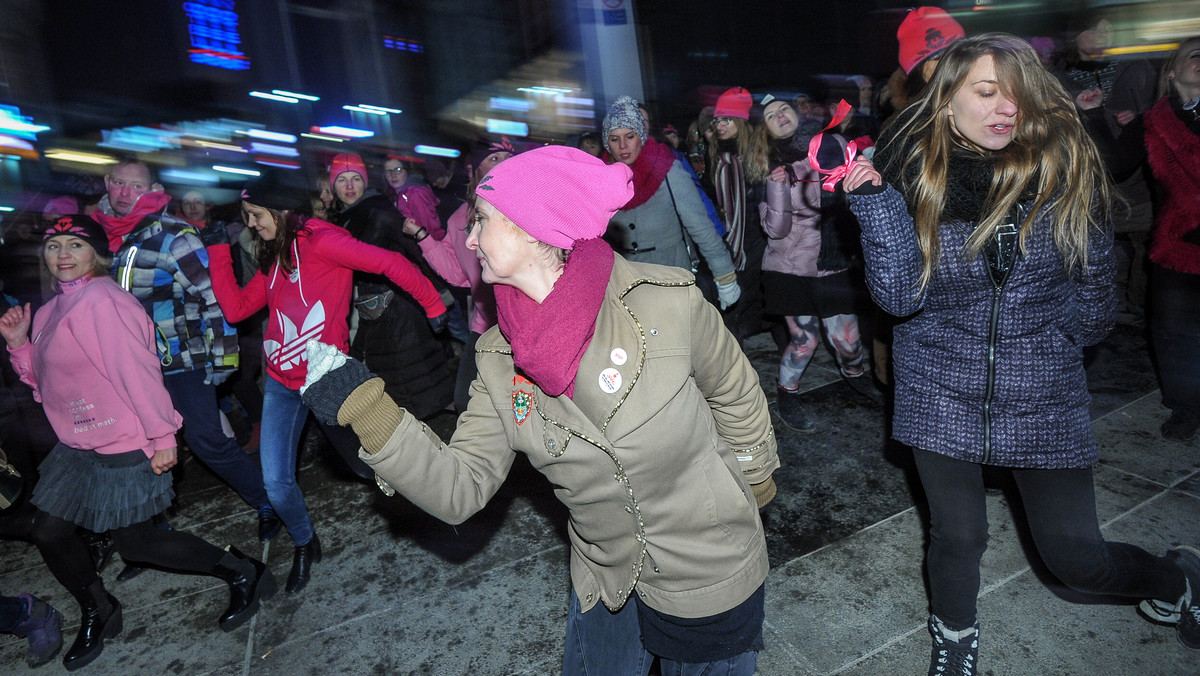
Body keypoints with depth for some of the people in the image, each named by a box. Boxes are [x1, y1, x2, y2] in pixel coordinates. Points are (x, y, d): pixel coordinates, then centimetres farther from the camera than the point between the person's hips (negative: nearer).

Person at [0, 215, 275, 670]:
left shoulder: (101, 301, -18)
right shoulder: (50, 312, 11)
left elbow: (138, 371, -21)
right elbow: (46, 382, 16)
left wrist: (162, 436, -21)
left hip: (122, 446, -8)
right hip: (76, 446, 9)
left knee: (134, 543, -1)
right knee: (49, 534, 12)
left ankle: (243, 574, 13)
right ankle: (98, 614, 36)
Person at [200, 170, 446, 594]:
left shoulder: (319, 241, -14)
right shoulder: (274, 259, 12)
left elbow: (391, 264, -22)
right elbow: (236, 308, 8)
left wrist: (435, 307, -23)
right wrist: (217, 251, 8)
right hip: (281, 384, 7)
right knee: (276, 483, 5)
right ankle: (304, 546, 31)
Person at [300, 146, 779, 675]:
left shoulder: (668, 301, -24)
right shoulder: (499, 362, -12)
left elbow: (735, 394, -7)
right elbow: (459, 489, -13)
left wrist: (754, 482, 8)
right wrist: (362, 404, -22)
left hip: (710, 575, -3)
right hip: (606, 582, 3)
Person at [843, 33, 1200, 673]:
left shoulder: (1066, 168, -6)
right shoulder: (912, 174, -8)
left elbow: (1096, 290, 4)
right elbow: (898, 295, -16)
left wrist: (1045, 340, -3)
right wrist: (875, 204, -22)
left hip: (1042, 391, 0)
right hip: (942, 387, 0)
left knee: (1074, 555, 8)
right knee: (956, 536, 12)